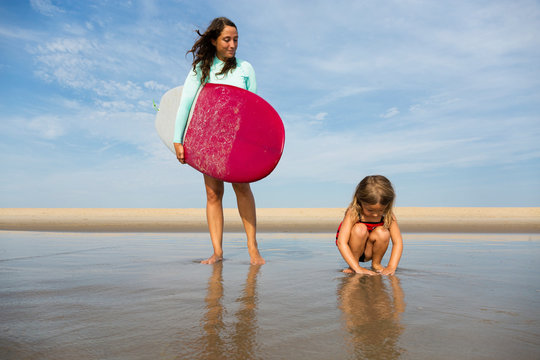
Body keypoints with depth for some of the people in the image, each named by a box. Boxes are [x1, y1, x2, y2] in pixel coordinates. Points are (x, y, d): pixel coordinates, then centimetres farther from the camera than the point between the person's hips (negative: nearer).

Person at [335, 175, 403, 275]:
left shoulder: (388, 215, -18)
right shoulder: (353, 213, -28)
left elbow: (397, 242, -19)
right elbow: (341, 243, -33)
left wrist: (391, 267, -32)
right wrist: (357, 268, -39)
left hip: (369, 251, 3)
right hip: (352, 250, -3)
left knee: (383, 233, -27)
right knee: (360, 229, -32)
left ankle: (376, 264, -2)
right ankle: (353, 267, -14)